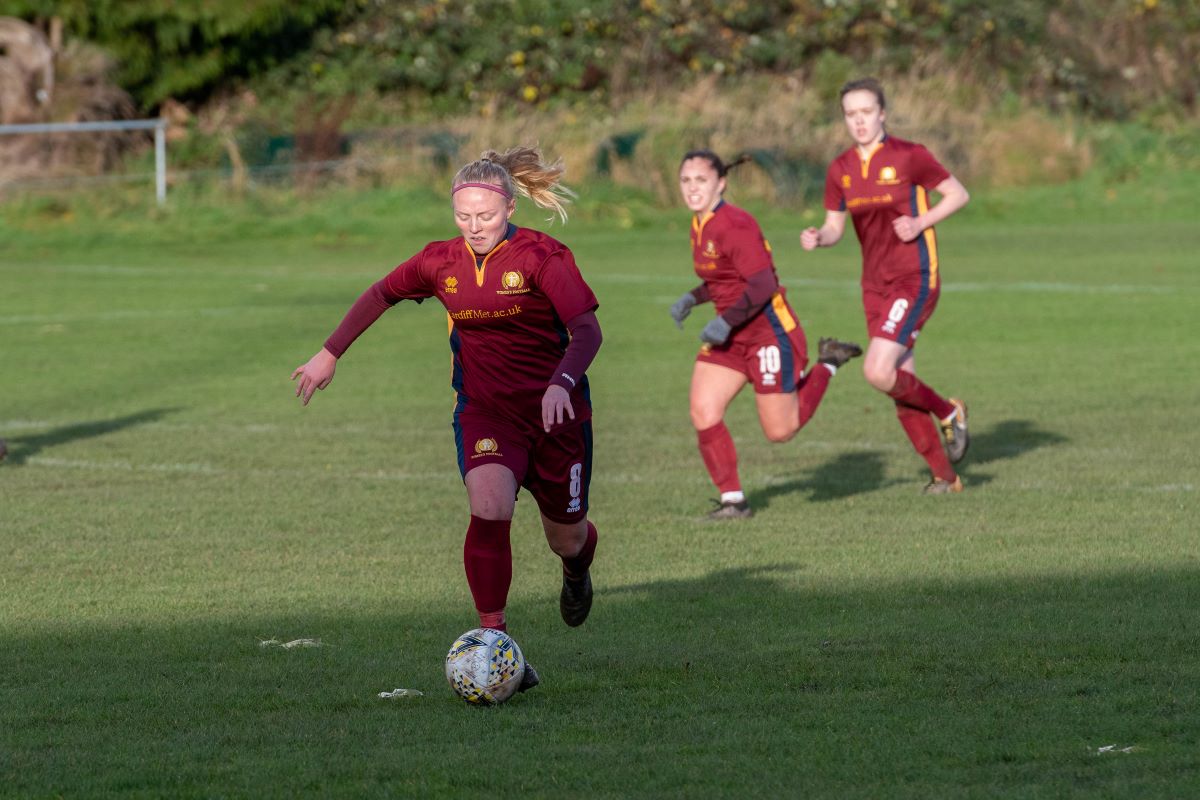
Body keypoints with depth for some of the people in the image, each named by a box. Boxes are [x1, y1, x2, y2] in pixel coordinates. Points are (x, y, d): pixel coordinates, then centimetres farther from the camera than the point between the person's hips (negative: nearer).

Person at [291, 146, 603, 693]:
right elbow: (381, 295, 15)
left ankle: (577, 569, 54)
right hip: (484, 410, 2)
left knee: (565, 535, 13)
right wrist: (330, 355, 14)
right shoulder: (443, 262, -2)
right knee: (489, 509, -26)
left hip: (555, 411, -2)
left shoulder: (542, 257, -16)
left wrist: (562, 383, -40)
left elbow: (587, 329, -23)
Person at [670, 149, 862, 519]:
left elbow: (763, 284, -24)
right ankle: (733, 500, 0)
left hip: (768, 329, -8)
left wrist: (726, 321, -29)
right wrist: (691, 299, 6)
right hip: (731, 335, 8)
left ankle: (827, 364, 21)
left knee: (780, 430, 1)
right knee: (703, 415, -9)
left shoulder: (733, 225, -20)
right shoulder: (699, 226, 8)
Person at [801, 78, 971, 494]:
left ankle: (948, 412, 6)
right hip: (874, 285, 6)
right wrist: (817, 238, -10)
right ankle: (945, 475, 18)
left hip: (914, 279, -6)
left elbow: (958, 194, -3)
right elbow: (835, 226, 12)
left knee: (878, 372, -20)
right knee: (900, 386, 5)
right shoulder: (840, 170, 5)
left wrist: (920, 223, -16)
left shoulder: (909, 156, -10)